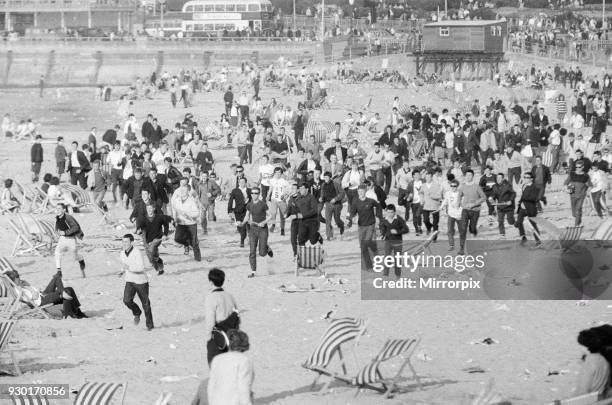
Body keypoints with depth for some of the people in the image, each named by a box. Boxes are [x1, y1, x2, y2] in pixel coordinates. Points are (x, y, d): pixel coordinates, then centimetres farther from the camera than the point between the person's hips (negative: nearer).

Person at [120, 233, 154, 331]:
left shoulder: (137, 253, -21)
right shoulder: (122, 254, -1)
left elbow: (141, 267, -31)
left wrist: (129, 267, -37)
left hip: (141, 281, -5)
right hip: (129, 281, 5)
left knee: (145, 304, 5)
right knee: (127, 300, -16)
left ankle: (149, 325, 21)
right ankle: (137, 313, 14)